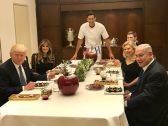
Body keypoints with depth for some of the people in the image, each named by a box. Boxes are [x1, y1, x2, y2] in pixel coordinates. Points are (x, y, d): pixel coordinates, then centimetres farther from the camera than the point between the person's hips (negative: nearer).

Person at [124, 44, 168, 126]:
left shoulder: (157, 72, -26)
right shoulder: (147, 67, 4)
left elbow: (147, 97, -26)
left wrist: (126, 103, -20)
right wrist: (131, 95, 0)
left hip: (153, 114, -8)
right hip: (146, 107, 8)